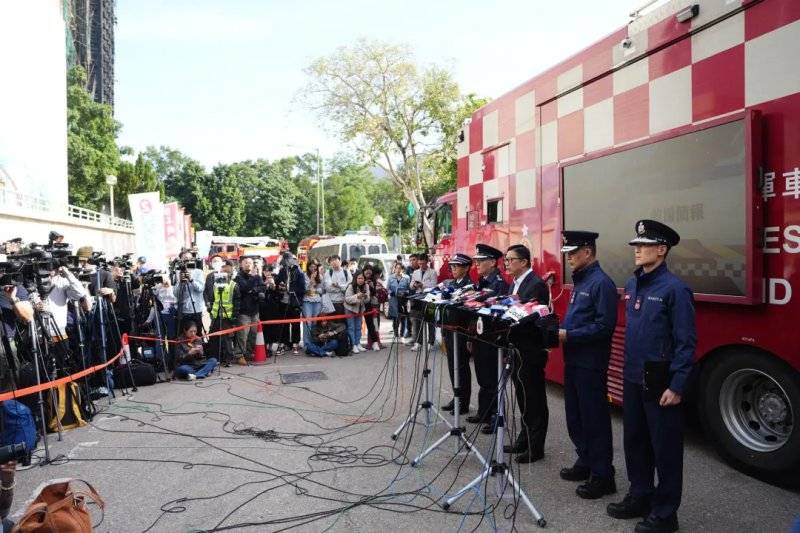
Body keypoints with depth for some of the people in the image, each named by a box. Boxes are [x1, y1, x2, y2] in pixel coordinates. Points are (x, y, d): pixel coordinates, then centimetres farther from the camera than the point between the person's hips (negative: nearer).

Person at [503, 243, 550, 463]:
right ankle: (524, 440, 31)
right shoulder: (516, 283, 12)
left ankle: (535, 447, 15)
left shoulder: (536, 284, -17)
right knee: (523, 397, 18)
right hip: (518, 348, 9)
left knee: (535, 399, 4)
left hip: (531, 350, -9)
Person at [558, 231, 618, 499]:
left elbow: (604, 326, -21)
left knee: (594, 420, 0)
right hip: (573, 361, 9)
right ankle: (585, 463, 32)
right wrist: (559, 330, 5)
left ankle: (602, 477, 11)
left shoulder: (601, 283, -15)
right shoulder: (579, 281, 14)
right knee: (575, 417, 17)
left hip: (591, 364, -9)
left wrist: (568, 335, -20)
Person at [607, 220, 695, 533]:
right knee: (634, 442, 18)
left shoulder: (674, 289, -14)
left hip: (660, 383, -7)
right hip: (633, 379, 8)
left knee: (665, 448, 5)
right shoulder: (632, 285, 9)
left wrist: (677, 387, -18)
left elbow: (686, 342, -15)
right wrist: (628, 371, 16)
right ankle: (639, 497, 34)